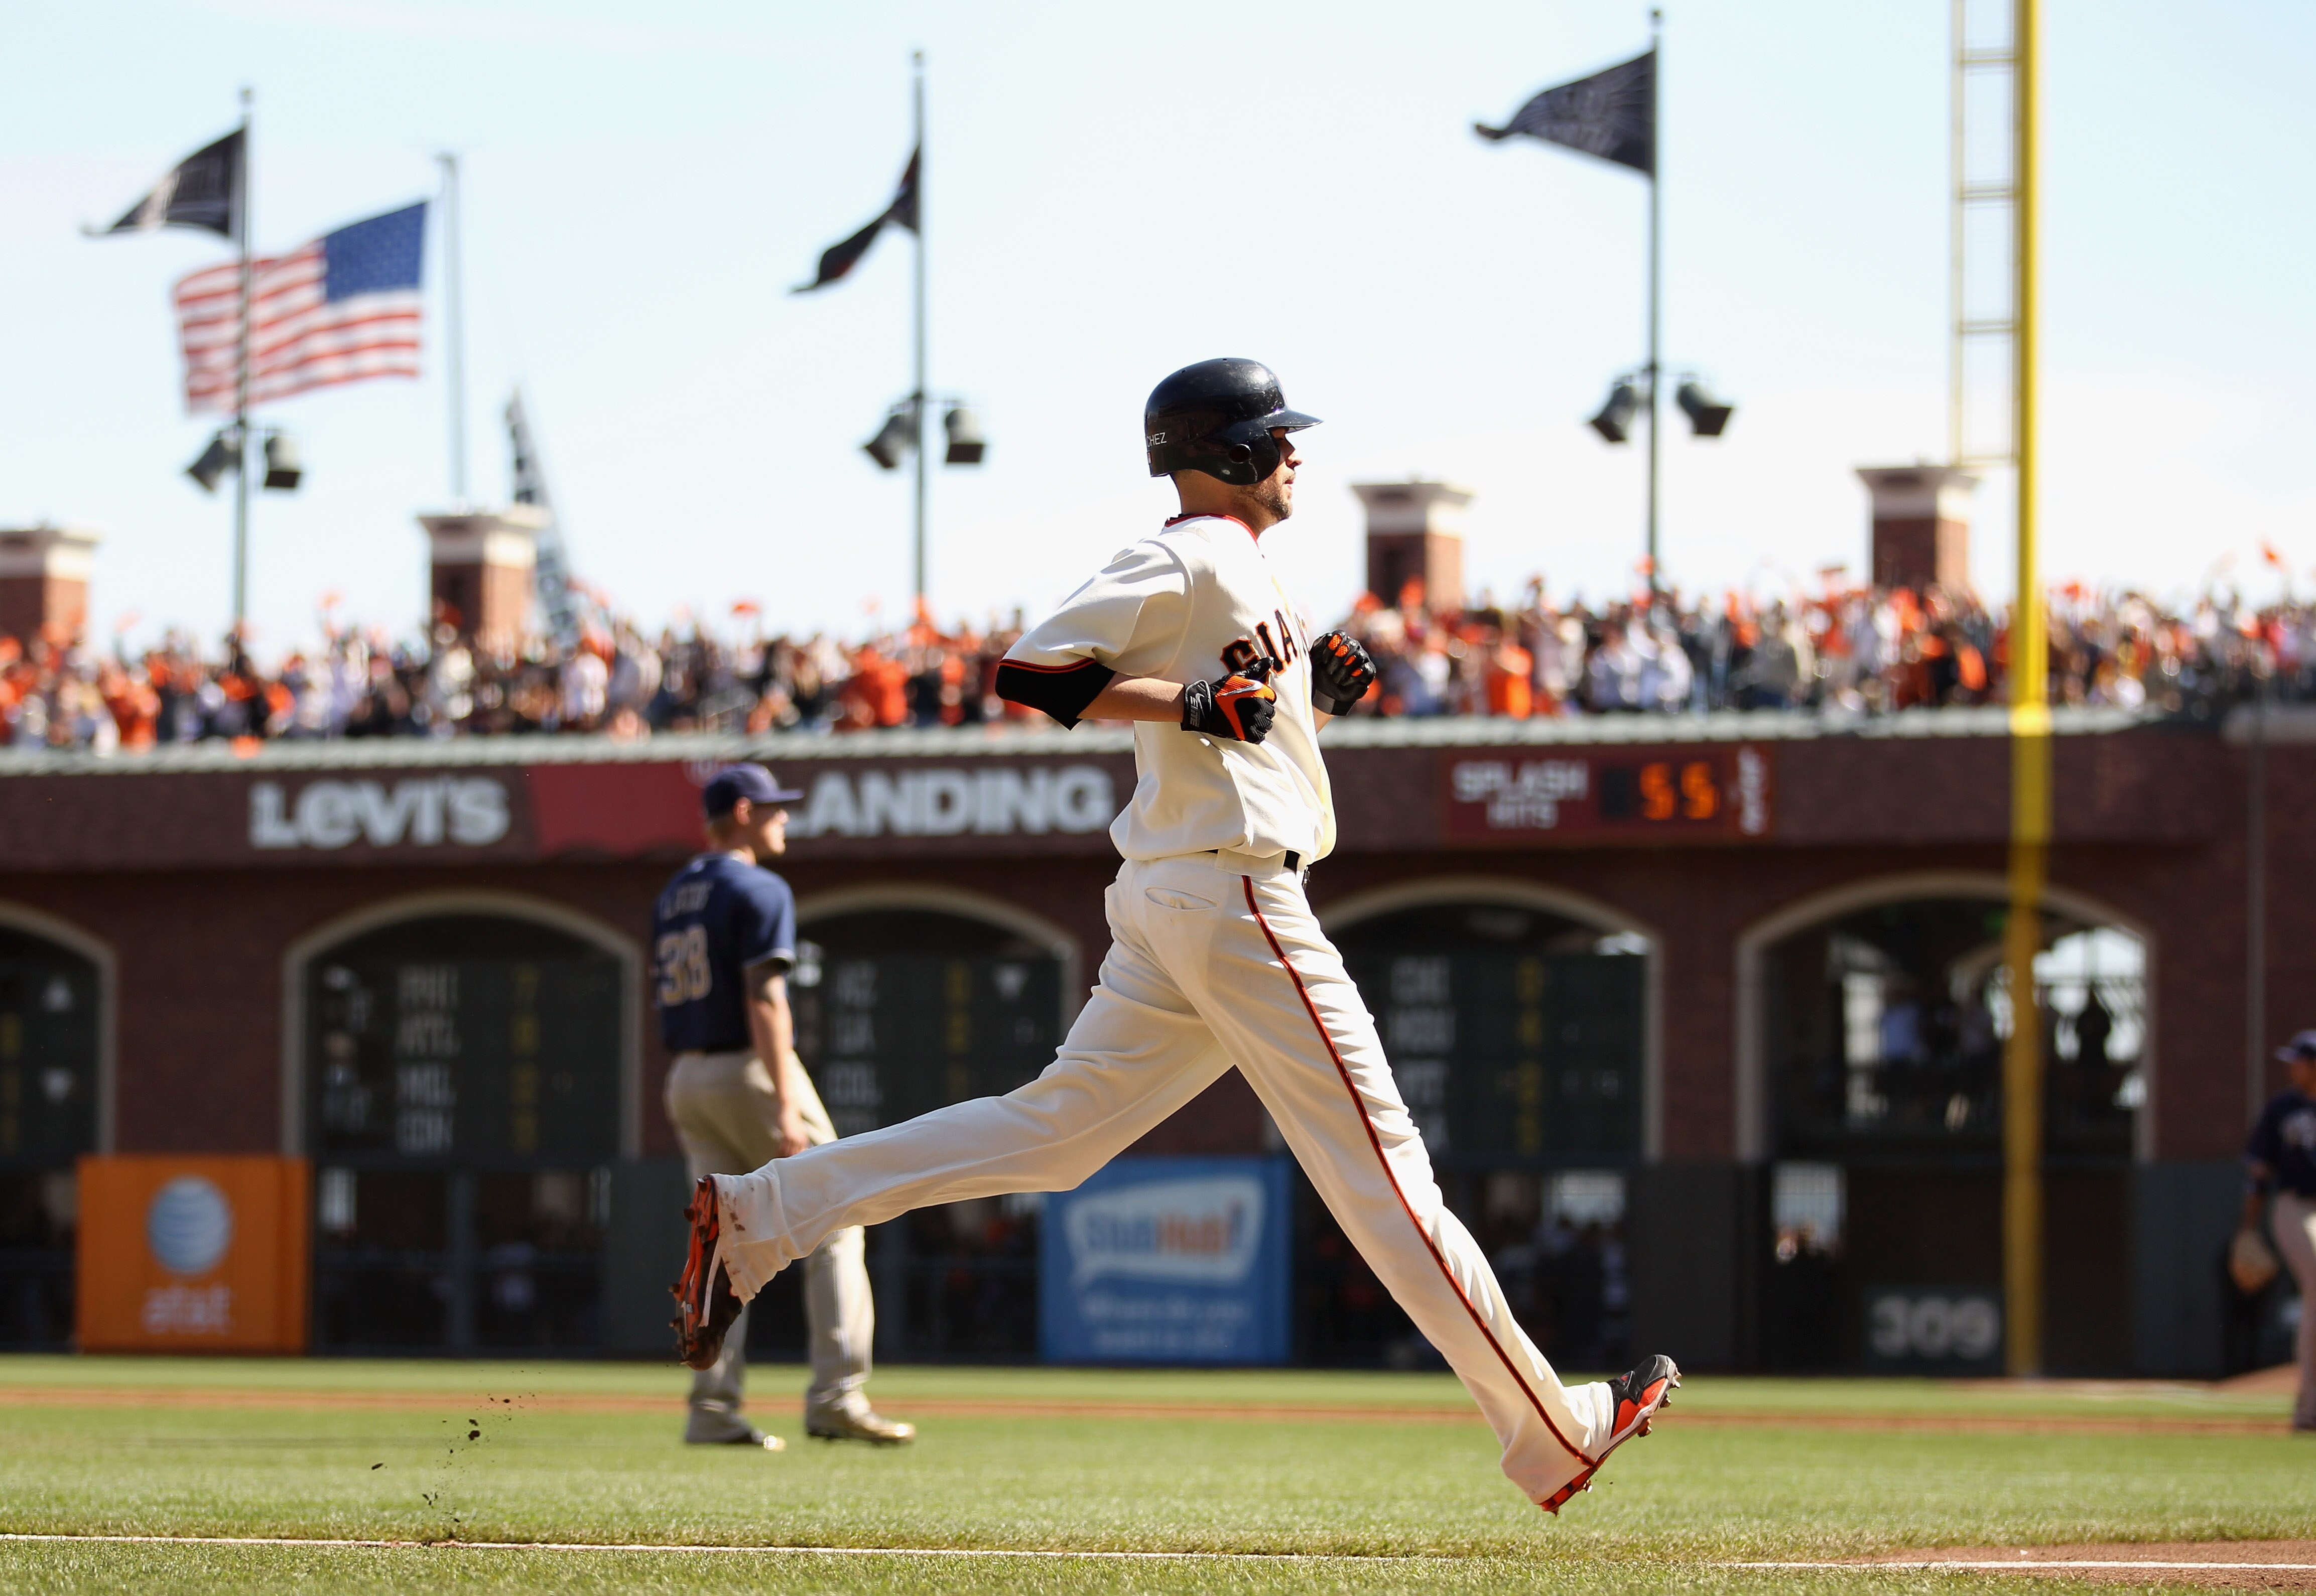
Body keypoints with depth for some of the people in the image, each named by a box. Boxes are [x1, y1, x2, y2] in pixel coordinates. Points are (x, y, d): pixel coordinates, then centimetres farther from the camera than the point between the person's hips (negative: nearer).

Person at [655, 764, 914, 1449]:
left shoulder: (672, 897, 16)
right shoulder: (758, 889, -10)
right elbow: (764, 1000, -18)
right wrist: (786, 1106, -22)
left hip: (687, 1081, 8)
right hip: (749, 1070, -8)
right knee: (833, 1226, -1)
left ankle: (714, 1411, -1)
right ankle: (837, 1397, -9)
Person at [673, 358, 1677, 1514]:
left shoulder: (1241, 568, 20)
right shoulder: (1185, 560, -10)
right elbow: (1029, 670, -17)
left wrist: (1313, 692, 10)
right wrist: (1195, 704, -21)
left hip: (1172, 904, 10)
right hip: (1232, 893, -10)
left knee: (1057, 1127, 7)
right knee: (1377, 1163, -6)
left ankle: (756, 1217, 5)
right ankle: (1552, 1437, -3)